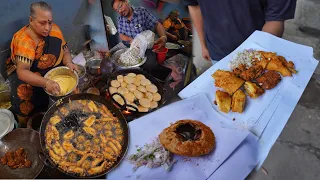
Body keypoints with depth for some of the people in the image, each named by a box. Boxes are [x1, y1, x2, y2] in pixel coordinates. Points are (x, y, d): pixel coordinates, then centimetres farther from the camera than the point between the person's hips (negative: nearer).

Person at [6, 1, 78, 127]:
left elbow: (65, 51, -1)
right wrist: (46, 83, -51)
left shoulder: (55, 30, -12)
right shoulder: (23, 40, -27)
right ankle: (26, 127, 4)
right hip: (26, 73, -4)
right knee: (23, 96, -24)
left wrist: (68, 63, -25)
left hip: (51, 69, 5)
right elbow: (22, 71, -35)